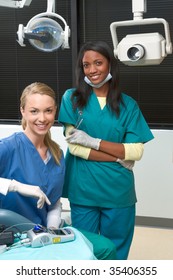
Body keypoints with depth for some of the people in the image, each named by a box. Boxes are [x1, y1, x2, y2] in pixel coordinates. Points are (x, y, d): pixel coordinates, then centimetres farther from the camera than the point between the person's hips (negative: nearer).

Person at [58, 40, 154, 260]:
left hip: (118, 192, 1)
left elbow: (136, 151, -6)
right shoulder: (72, 98, -1)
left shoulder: (127, 104, 2)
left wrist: (93, 141, -15)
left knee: (116, 252, 14)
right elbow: (74, 146, -9)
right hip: (83, 191, -1)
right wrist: (119, 157, -11)